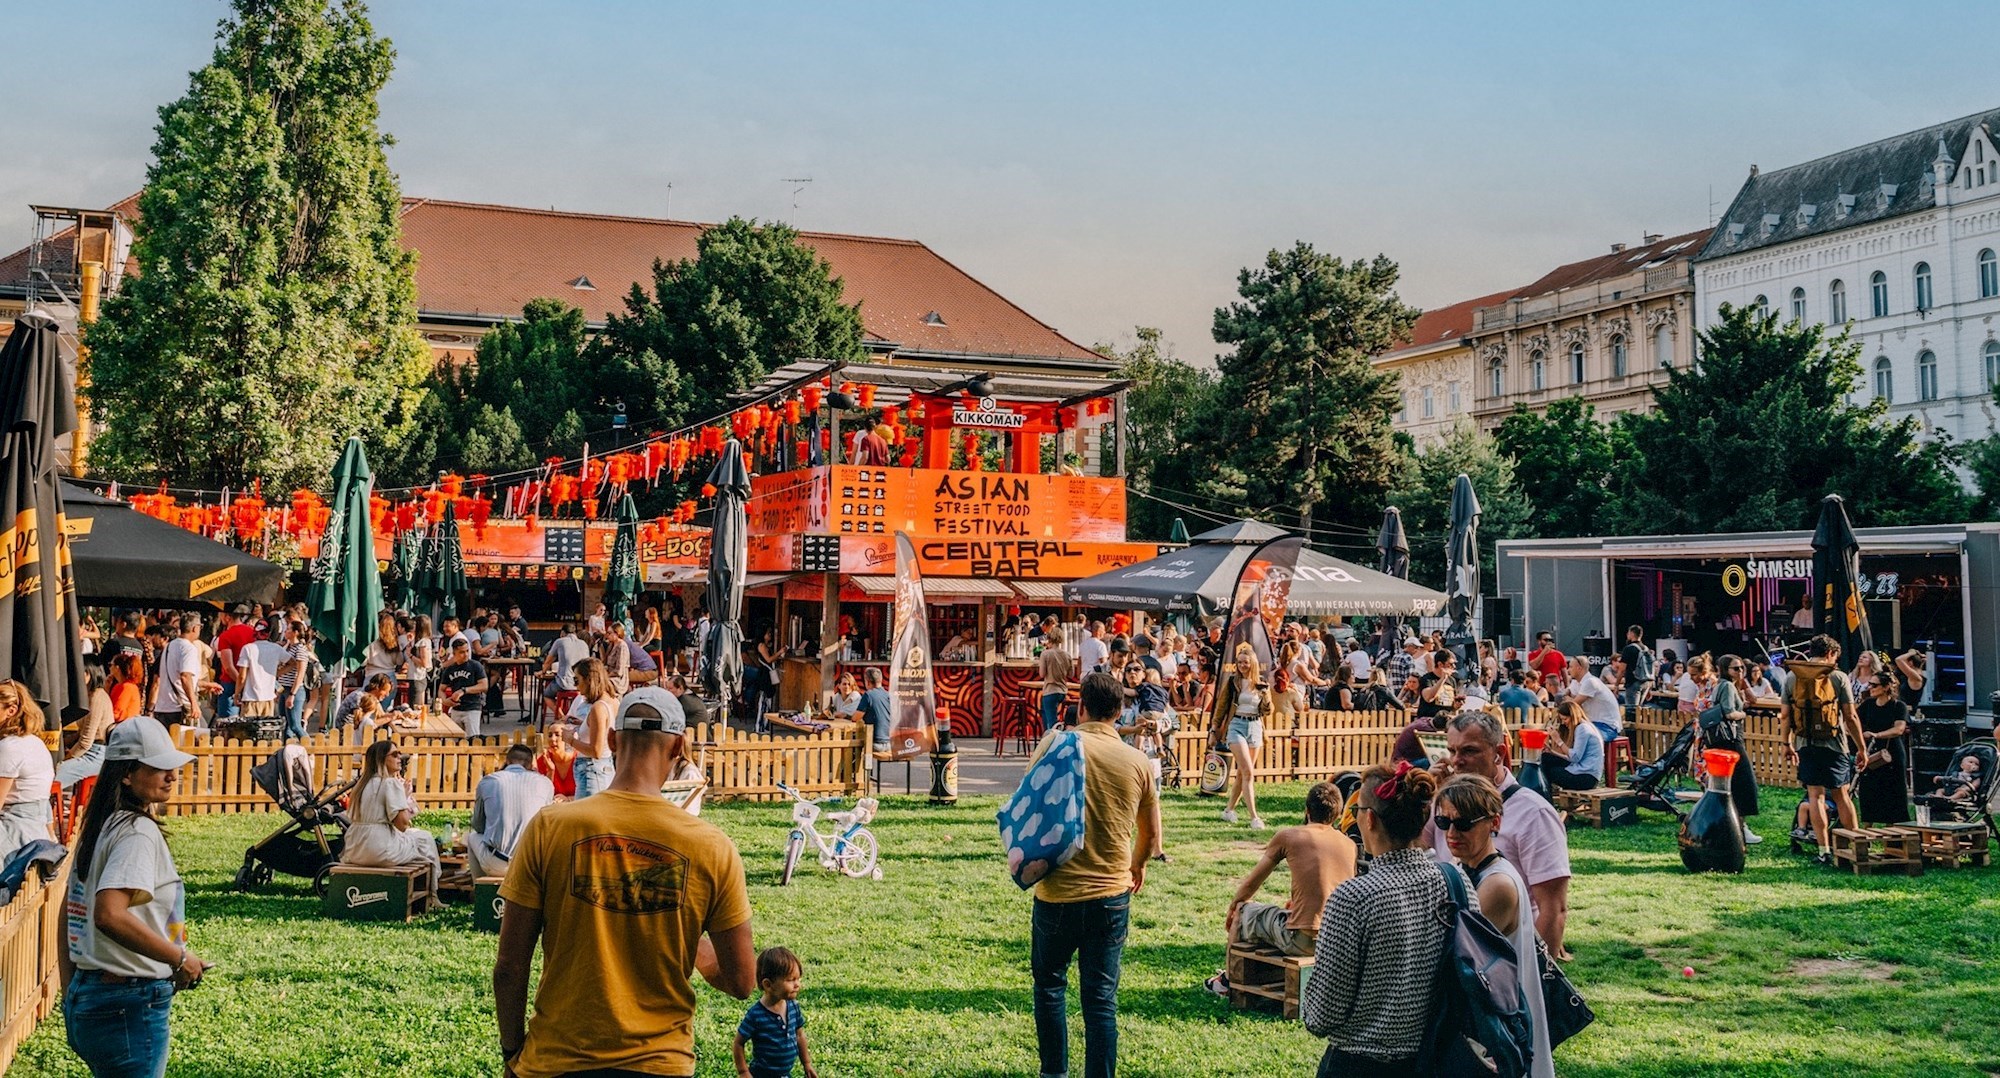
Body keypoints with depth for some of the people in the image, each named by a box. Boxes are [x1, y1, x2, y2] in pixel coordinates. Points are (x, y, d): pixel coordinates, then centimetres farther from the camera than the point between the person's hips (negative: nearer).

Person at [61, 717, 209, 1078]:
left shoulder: (99, 825, 12)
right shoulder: (139, 832, -17)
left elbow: (68, 911, 19)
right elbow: (110, 915, -30)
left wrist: (71, 995, 24)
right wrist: (180, 958, -21)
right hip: (130, 1005, -9)